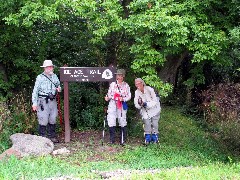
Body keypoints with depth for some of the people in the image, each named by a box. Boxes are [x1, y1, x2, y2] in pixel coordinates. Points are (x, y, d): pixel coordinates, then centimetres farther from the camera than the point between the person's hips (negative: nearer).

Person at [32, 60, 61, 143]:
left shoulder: (55, 76, 11)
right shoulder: (40, 77, -6)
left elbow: (58, 85, 27)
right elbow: (35, 91, -7)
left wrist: (59, 88, 2)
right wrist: (34, 103, -12)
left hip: (53, 101, 6)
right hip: (43, 101, -6)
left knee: (52, 119, 12)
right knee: (43, 120, -7)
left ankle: (52, 136, 23)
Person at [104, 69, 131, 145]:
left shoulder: (126, 85, 7)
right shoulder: (112, 84, 9)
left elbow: (129, 96, 5)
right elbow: (109, 94, 9)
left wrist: (123, 99, -13)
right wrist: (107, 98, -12)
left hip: (122, 105, -1)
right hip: (112, 104, 1)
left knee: (122, 121, -1)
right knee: (111, 122, -6)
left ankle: (123, 140, 11)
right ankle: (112, 139, 6)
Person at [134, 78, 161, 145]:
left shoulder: (149, 89, -26)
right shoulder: (137, 92, -13)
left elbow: (155, 101, -24)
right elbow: (136, 105, -11)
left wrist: (146, 104, -35)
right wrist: (139, 104, -34)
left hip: (154, 109, -3)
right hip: (145, 110, 3)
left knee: (154, 123, 0)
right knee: (147, 123, -6)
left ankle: (155, 138, 17)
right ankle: (147, 138, 10)